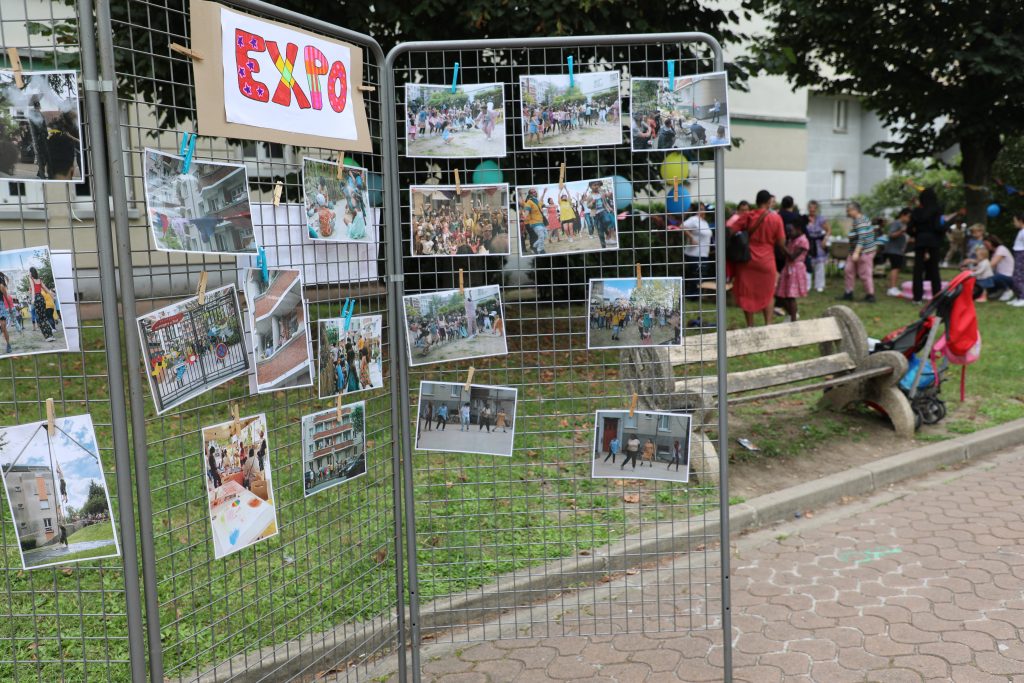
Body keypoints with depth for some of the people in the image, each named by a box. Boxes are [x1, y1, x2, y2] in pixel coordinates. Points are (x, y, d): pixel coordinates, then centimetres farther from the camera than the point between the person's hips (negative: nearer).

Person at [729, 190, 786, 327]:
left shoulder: (746, 216, -4)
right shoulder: (775, 219, -6)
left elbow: (730, 230, -10)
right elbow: (781, 243, -3)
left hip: (747, 260, 0)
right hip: (766, 260, 0)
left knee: (747, 293, 11)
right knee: (767, 294, 17)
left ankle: (750, 326, 13)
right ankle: (768, 323, 10)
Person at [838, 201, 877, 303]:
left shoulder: (860, 222, -20)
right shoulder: (861, 219, 12)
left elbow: (862, 238, -27)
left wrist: (856, 253, -32)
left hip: (864, 252, -11)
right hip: (856, 251, 11)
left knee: (865, 274, -4)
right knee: (849, 271, 10)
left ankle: (870, 295, 5)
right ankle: (849, 293, 16)